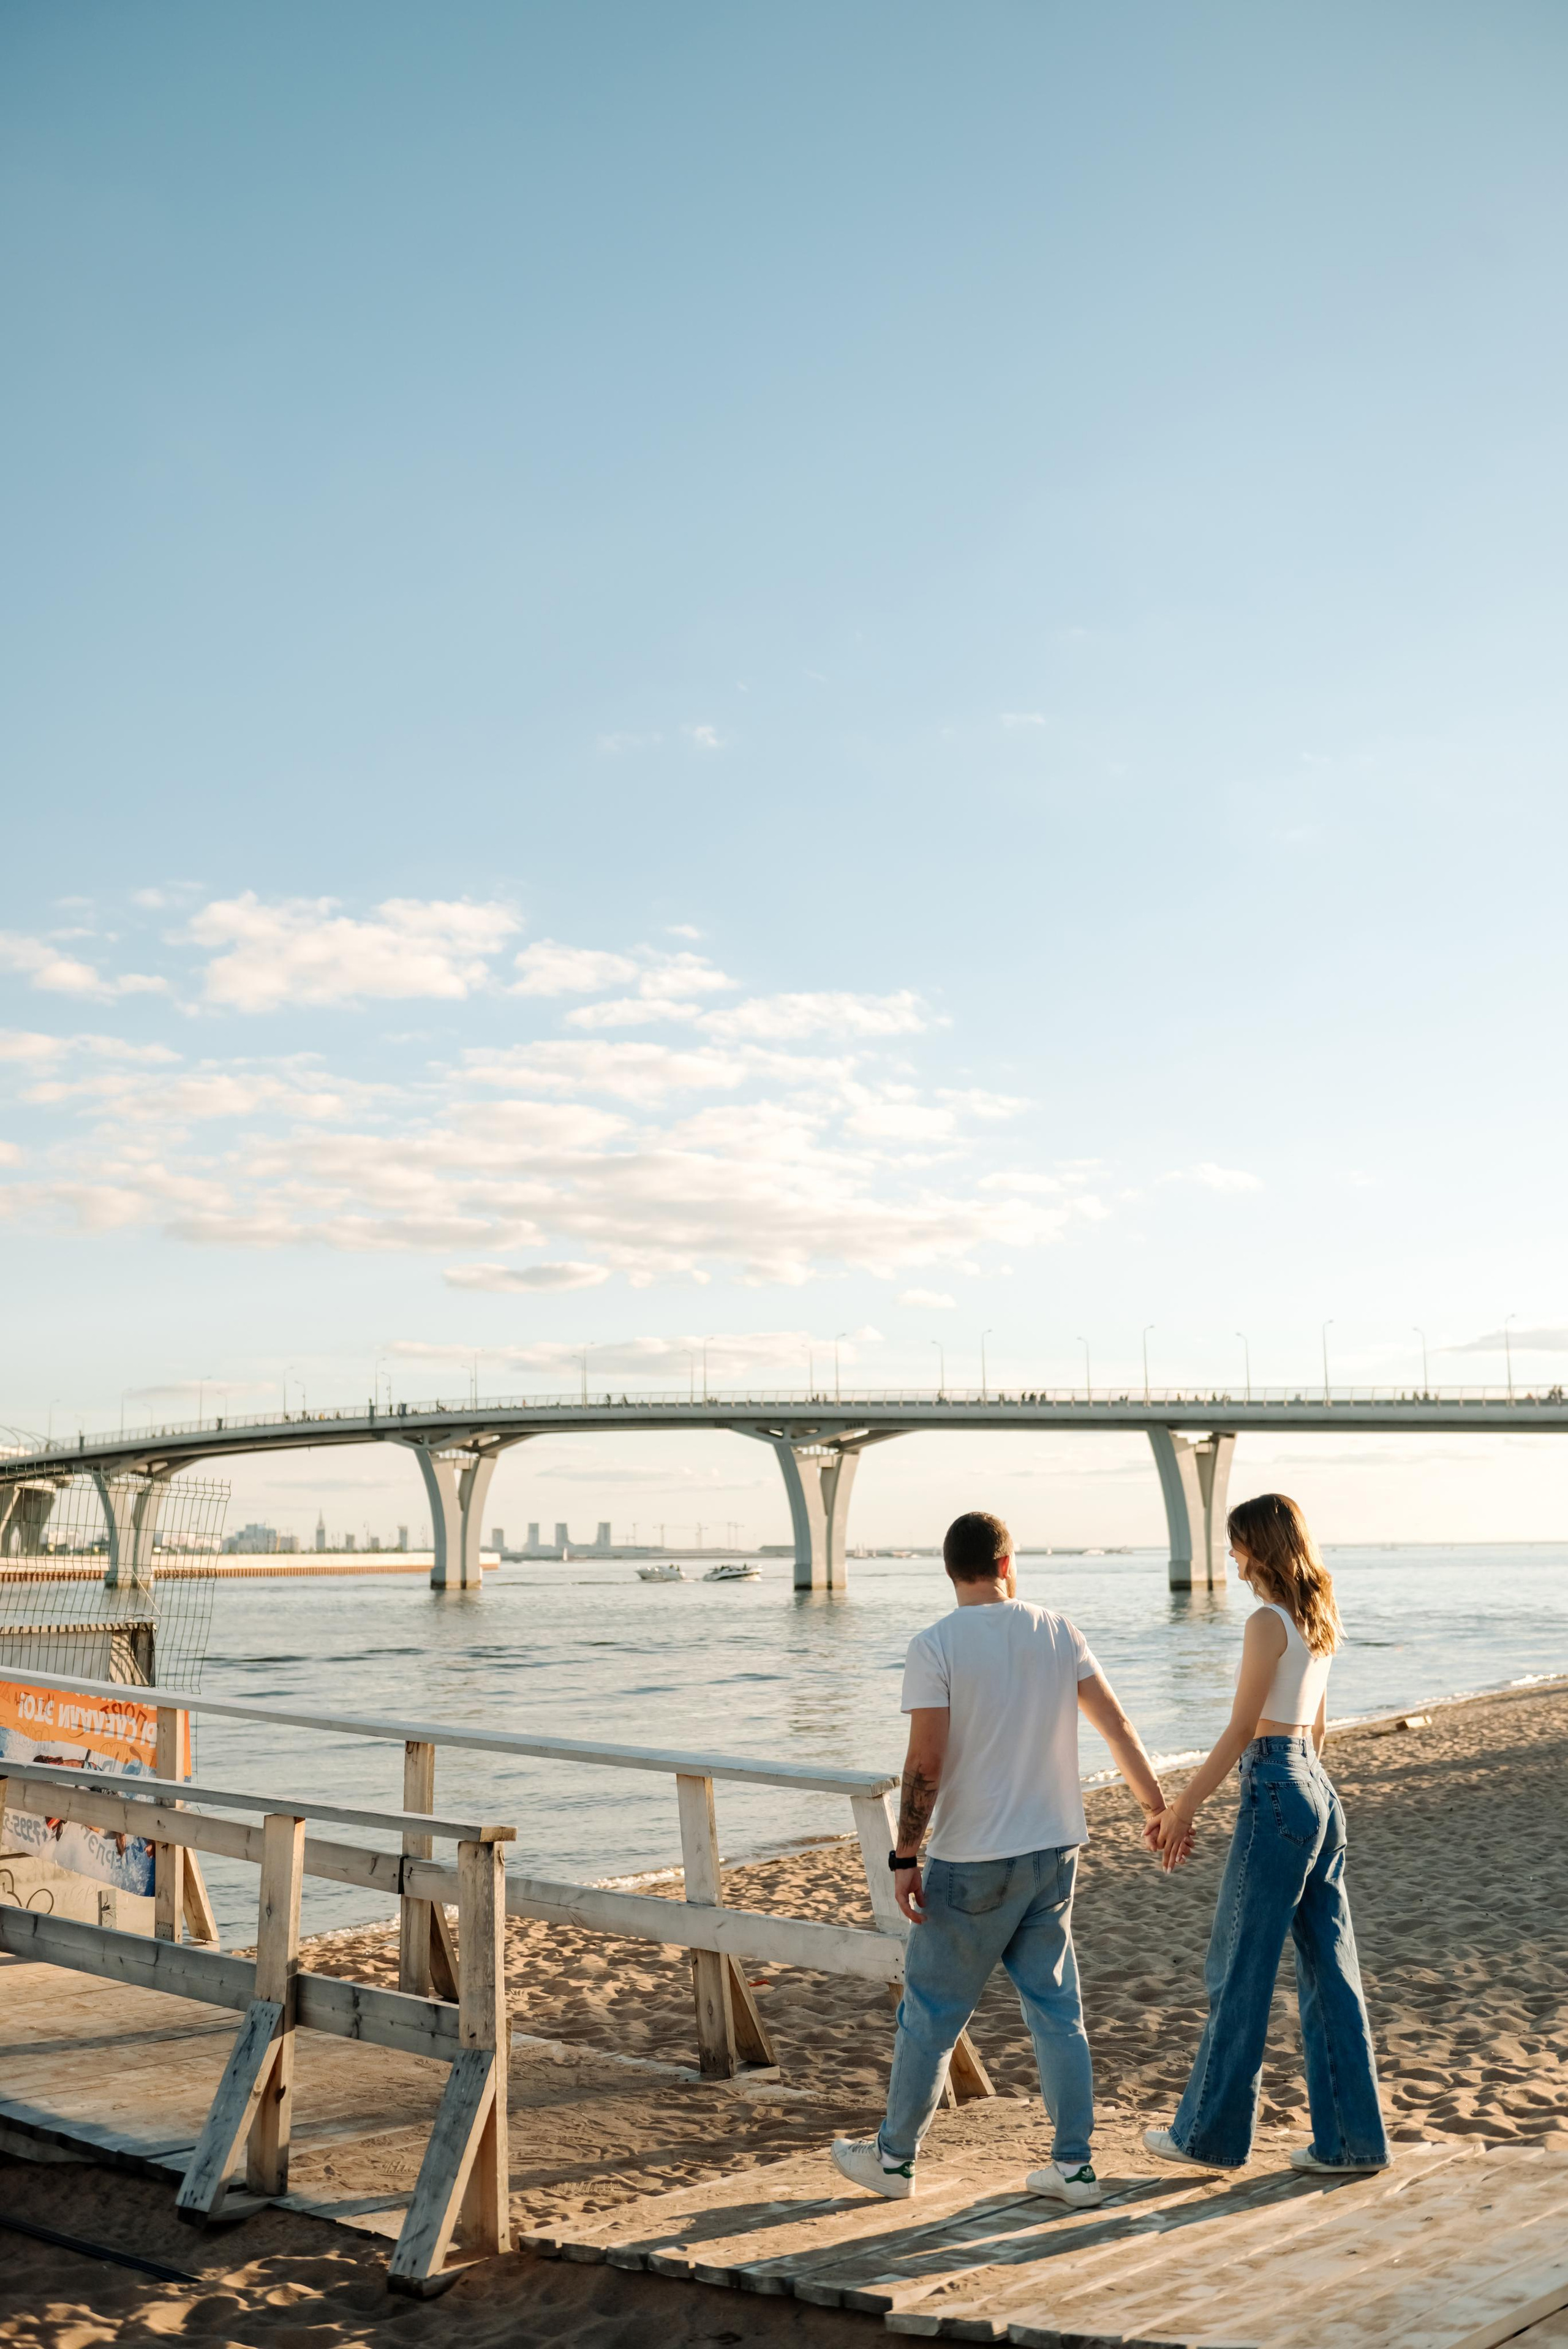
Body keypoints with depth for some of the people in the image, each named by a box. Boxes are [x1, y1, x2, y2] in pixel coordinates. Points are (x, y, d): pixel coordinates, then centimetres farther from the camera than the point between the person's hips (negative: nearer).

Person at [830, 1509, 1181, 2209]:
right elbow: (1115, 1724, 4)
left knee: (930, 2013, 9)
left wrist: (905, 1857, -9)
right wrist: (1157, 1806, 15)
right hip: (1054, 1851, 4)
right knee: (1056, 2008, 14)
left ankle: (893, 2158, 22)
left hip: (970, 1862, -4)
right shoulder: (1057, 1633, 2)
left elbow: (926, 1764, -16)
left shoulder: (934, 1647, -12)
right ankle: (1073, 2164, 17)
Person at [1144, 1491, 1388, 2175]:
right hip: (1320, 1793, 9)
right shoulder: (1318, 1621, 11)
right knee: (1330, 1970, 11)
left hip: (1277, 1794, -9)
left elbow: (1240, 1732, -14)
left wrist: (1184, 1806, -9)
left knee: (1239, 1970, 2)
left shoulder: (1267, 1624, -15)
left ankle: (1210, 2134, 13)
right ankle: (1351, 2138, 16)